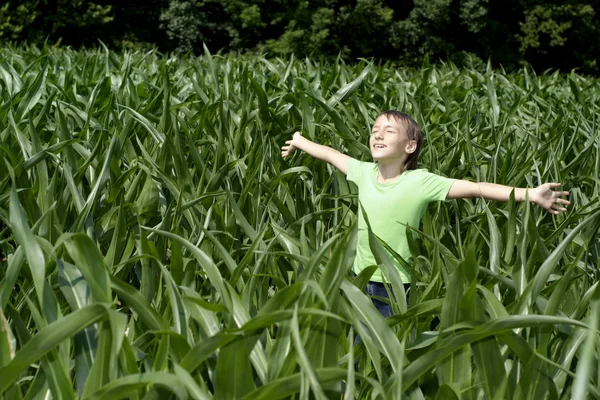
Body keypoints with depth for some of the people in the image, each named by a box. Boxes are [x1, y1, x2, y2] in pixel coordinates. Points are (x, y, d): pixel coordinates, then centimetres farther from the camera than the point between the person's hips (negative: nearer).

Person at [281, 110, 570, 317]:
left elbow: (475, 188, -23)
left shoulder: (420, 182, -16)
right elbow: (332, 155, 15)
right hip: (361, 279, 4)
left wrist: (530, 194, -30)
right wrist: (299, 142, 33)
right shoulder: (364, 172, -3)